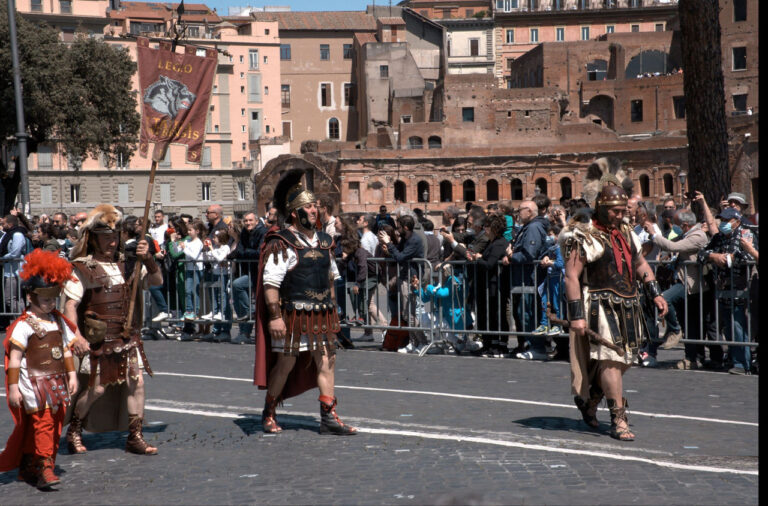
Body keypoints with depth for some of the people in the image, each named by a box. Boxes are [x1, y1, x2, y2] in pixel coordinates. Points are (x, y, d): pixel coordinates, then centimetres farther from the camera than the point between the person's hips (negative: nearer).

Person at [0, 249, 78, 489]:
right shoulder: (23, 326, -10)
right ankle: (44, 469, -13)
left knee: (55, 425, 8)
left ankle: (27, 467, 19)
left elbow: (66, 350, 18)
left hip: (56, 382, 7)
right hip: (34, 383, -7)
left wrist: (71, 375, 14)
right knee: (42, 423, -14)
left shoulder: (59, 322, 10)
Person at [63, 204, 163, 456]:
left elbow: (157, 281, 6)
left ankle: (135, 437, 10)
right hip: (98, 341, -4)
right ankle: (74, 431, 23)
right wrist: (75, 335, -27)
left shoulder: (127, 263, 9)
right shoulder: (83, 269, -7)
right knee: (96, 388, 0)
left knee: (136, 382, -1)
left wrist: (147, 259, -12)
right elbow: (70, 304, -14)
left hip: (128, 339, 4)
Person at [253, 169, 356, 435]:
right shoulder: (281, 243, -11)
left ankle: (329, 418, 7)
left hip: (321, 316, 6)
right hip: (293, 315, -6)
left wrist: (332, 311, 18)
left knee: (326, 362, 2)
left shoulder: (323, 241, 12)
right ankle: (269, 414, 21)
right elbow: (270, 283, -15)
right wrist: (275, 316, -20)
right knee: (286, 364, 3)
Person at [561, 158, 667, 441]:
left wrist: (655, 293, 15)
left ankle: (589, 399, 34)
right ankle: (619, 421, -9)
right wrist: (576, 314, -20)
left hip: (628, 307, 8)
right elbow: (571, 276, -14)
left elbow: (640, 264, 25)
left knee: (624, 361, 12)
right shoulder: (586, 237, -11)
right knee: (611, 359, -11)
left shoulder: (626, 233, 14)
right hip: (602, 307, -8)